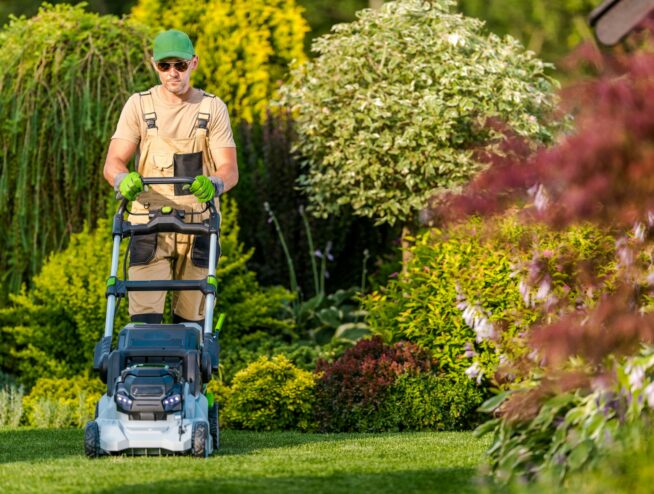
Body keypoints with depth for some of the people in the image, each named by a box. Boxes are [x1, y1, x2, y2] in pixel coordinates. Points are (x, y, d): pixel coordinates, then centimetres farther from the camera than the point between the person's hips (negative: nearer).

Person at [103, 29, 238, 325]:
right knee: (145, 316, -13)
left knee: (191, 320, 3)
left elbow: (229, 170, -4)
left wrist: (214, 184, -29)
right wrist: (123, 179, -30)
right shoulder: (139, 106, 3)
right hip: (149, 226, -1)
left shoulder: (213, 109, 3)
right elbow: (113, 163, -4)